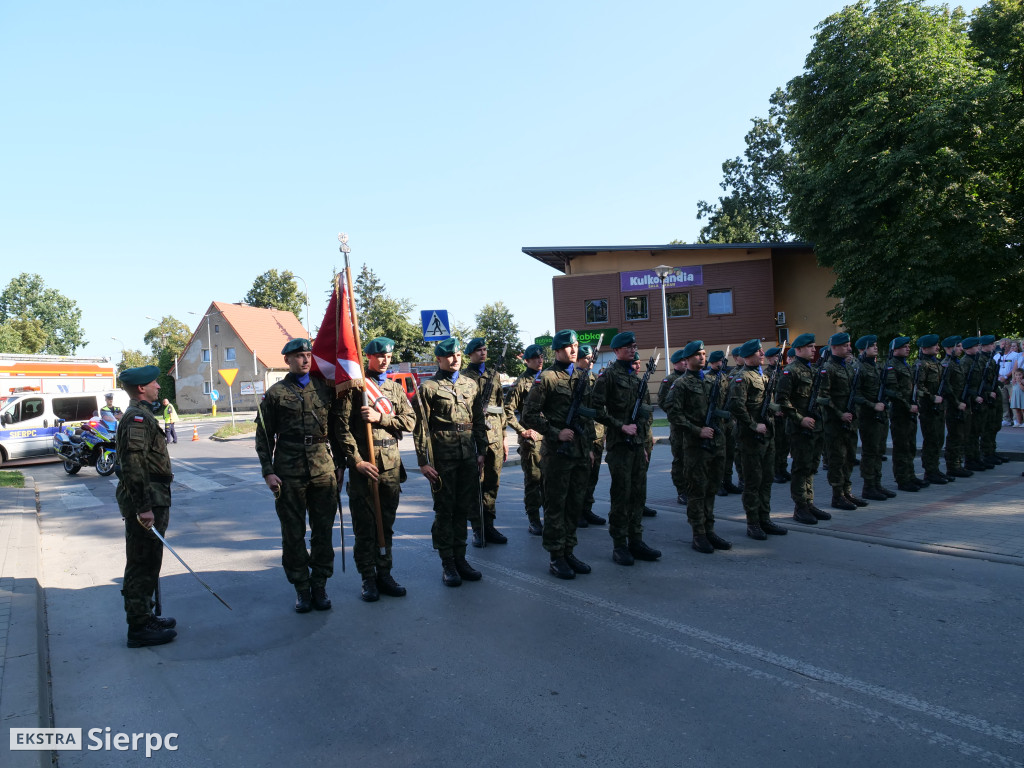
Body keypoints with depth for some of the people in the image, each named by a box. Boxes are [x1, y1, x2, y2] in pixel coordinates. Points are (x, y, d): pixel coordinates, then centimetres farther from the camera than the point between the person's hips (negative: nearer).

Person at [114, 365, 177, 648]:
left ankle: (144, 617, 30)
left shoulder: (142, 415, 18)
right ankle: (139, 628, 4)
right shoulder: (138, 418, -16)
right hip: (146, 501, -11)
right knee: (143, 565, -3)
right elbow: (133, 464, -25)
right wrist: (143, 507, -26)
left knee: (146, 563, 18)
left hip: (150, 500, 11)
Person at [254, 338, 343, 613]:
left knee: (323, 531, 7)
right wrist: (268, 472, -4)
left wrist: (339, 464, 8)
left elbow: (336, 429, 13)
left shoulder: (325, 388, 9)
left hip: (324, 469, 2)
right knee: (293, 533, 6)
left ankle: (320, 585, 20)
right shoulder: (276, 393, 3)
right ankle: (301, 588, 18)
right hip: (289, 473, -2)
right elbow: (264, 436, 4)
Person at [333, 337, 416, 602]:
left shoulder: (395, 388, 14)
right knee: (364, 524, 2)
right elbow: (341, 426, -8)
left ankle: (384, 573, 22)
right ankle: (368, 579, 12)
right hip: (363, 462, -4)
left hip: (391, 463, 5)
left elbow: (410, 420, 5)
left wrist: (380, 418, -10)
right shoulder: (353, 386, -1)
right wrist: (357, 461, -14)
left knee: (386, 522, 11)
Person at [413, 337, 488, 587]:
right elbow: (421, 427, -5)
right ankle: (447, 564, 12)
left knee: (463, 509, 11)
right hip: (442, 456, -4)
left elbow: (479, 421, 15)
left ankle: (460, 558, 23)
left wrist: (481, 451, 9)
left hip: (468, 455, 5)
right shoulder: (428, 388, -2)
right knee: (444, 510, 3)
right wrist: (423, 461, -10)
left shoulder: (470, 384, 12)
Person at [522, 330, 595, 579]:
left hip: (581, 452, 7)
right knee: (556, 506, 2)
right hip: (557, 452, -6)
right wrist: (556, 433, -14)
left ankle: (568, 552, 24)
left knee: (576, 505, 12)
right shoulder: (547, 378, -8)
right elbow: (529, 415, -9)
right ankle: (556, 557, 11)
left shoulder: (583, 376, 13)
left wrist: (590, 445, 17)